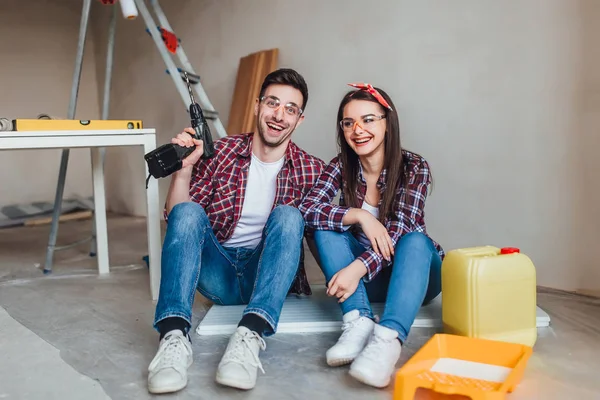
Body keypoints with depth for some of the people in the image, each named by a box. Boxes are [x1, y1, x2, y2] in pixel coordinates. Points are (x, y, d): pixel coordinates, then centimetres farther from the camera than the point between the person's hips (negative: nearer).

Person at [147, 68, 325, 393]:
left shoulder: (310, 170, -2)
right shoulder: (220, 152, -1)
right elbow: (175, 219, -2)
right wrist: (183, 169, -17)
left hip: (264, 276, 0)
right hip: (217, 272, 1)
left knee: (288, 216, -26)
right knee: (187, 212, -25)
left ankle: (249, 336, -42)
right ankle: (174, 336, -38)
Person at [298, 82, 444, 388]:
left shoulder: (414, 167, -13)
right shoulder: (341, 166, -6)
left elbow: (400, 230, -24)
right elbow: (306, 209, -19)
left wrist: (358, 268, -37)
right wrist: (359, 216, -32)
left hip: (413, 268, -2)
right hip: (367, 280, 2)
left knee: (415, 239, -33)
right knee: (326, 227, -21)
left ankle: (388, 338, -52)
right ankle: (359, 321, -34)